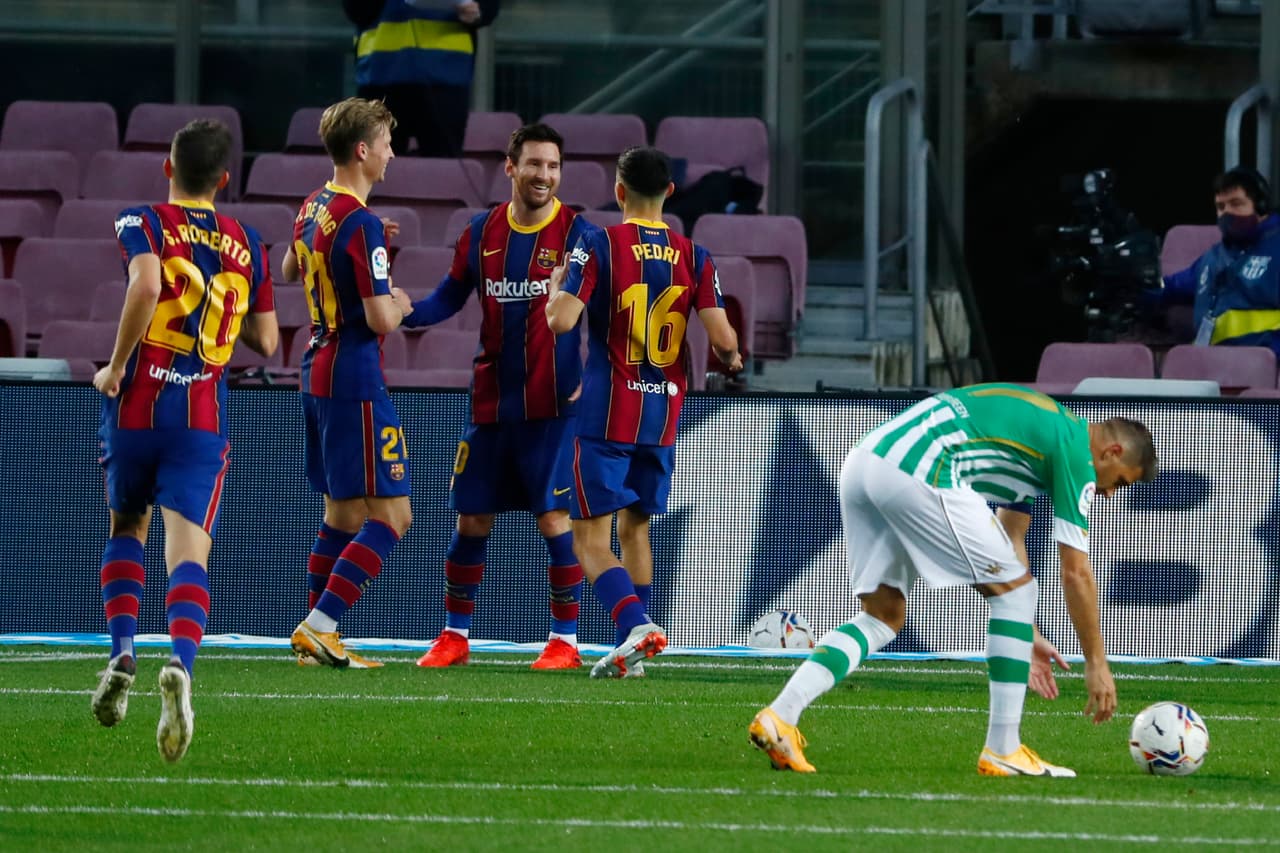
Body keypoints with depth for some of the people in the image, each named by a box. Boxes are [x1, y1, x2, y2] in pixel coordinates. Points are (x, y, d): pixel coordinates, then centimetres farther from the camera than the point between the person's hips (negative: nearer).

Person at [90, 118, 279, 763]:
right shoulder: (246, 244, 11)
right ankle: (180, 663, -34)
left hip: (137, 404, -1)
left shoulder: (143, 222, 0)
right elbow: (266, 341, 16)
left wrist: (115, 366, -11)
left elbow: (147, 283, -21)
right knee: (189, 550, -8)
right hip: (206, 415, 1)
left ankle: (122, 650, 4)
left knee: (127, 527, 23)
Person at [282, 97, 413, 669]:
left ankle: (315, 634, 13)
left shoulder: (314, 208, 9)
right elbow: (381, 320, -21)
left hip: (318, 370, 10)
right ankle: (318, 628, -13)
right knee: (391, 515, -8)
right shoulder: (361, 224, -18)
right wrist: (399, 304, 1)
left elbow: (290, 270, 30)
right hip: (355, 380, -10)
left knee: (342, 516, 15)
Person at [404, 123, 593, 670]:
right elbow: (450, 298, 13)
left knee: (554, 519, -6)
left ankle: (565, 640, 3)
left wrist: (588, 377, -16)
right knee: (472, 521, 7)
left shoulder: (575, 234, -6)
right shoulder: (482, 234, 6)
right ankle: (454, 635, 18)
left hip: (550, 404, -4)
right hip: (491, 402, 4)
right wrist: (404, 311, -7)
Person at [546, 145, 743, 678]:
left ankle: (636, 624, -25)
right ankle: (630, 647, 17)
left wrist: (557, 285, 6)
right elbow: (722, 336, -6)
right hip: (663, 415, 4)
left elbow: (561, 320, -17)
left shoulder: (599, 245, -8)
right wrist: (731, 359, 17)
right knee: (636, 527, 19)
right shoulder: (693, 256, 1)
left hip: (607, 415, -4)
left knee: (591, 536, -3)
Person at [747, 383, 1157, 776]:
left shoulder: (1045, 426, 31)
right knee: (1017, 590, 4)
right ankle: (1003, 751, 7)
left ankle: (780, 715, -1)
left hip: (862, 460, 9)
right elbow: (1076, 572, 5)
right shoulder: (1076, 451, 5)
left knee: (884, 618, 17)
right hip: (919, 472, -9)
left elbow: (1008, 544, 37)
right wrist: (1096, 662, 13)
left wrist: (1027, 635, 40)